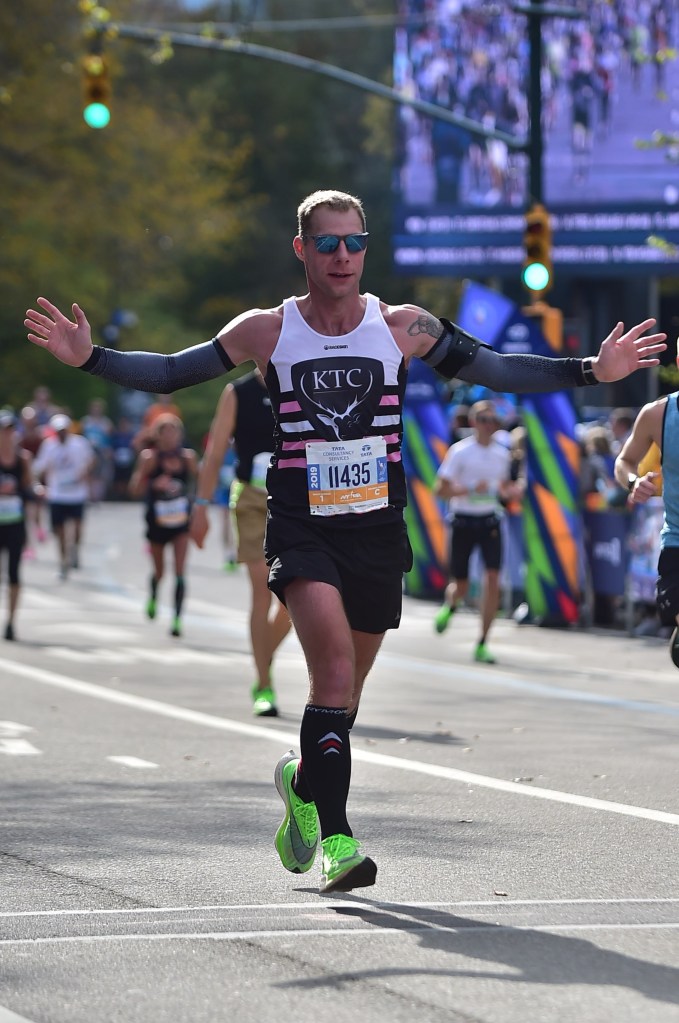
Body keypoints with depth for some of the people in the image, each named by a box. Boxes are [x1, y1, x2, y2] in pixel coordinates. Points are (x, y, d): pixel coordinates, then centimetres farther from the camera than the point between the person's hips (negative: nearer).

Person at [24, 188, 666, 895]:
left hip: (377, 529, 3)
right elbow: (171, 372, 5)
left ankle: (304, 782, 42)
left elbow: (501, 372, 5)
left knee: (344, 684, 11)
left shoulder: (403, 328, 2)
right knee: (334, 660, -23)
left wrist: (592, 370, -3)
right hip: (300, 527, -2)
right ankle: (335, 837, -23)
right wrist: (89, 358, -7)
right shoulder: (268, 332, 0)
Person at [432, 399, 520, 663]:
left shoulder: (502, 453, 6)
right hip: (463, 520, -3)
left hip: (490, 522, 3)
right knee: (460, 586, 2)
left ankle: (482, 644, -5)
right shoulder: (459, 451, -8)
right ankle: (449, 606, 42)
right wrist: (471, 489, -25)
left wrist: (509, 491, -1)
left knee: (492, 579, -12)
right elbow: (440, 489, -11)